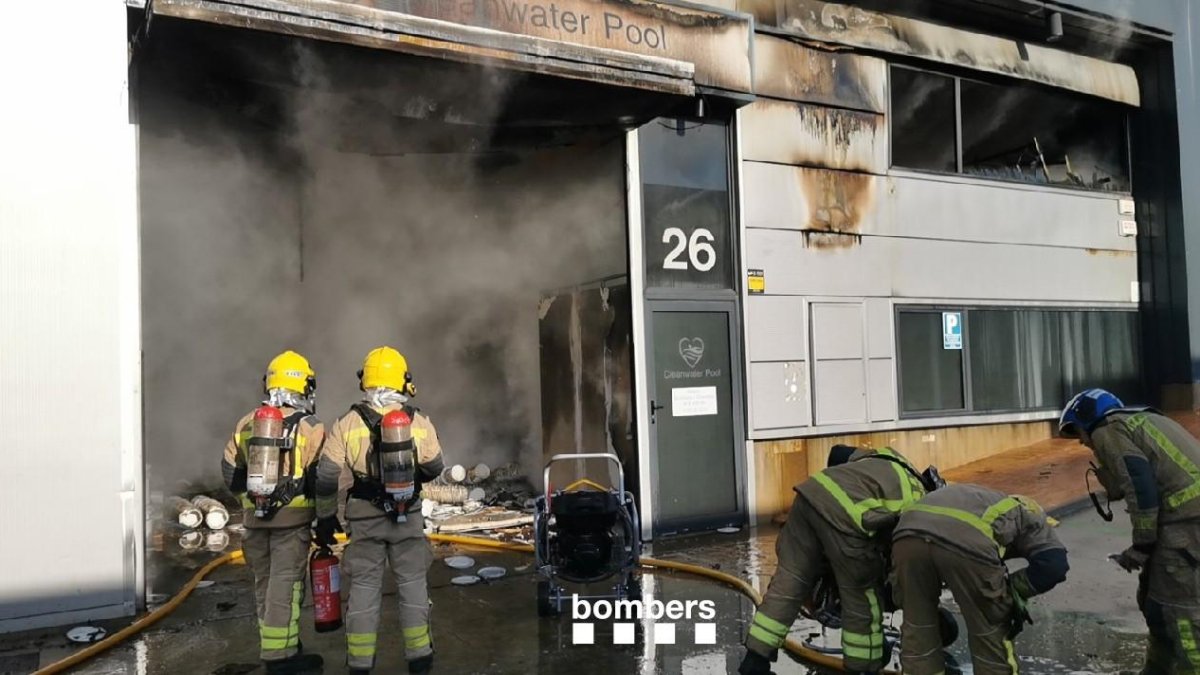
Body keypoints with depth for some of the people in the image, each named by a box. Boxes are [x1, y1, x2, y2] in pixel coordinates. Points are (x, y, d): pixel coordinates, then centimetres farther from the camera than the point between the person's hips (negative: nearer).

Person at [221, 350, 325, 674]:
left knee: (264, 582, 16)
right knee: (285, 583, 0)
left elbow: (230, 471, 11)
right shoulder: (309, 426, -9)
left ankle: (279, 645, 27)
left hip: (255, 516, 5)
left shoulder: (246, 423, 6)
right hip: (293, 517, -5)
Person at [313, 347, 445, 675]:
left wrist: (326, 517, 5)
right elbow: (434, 468, 7)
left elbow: (327, 477, -7)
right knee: (412, 582, 11)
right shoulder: (420, 422, -5)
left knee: (364, 586, 8)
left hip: (365, 518, 0)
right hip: (409, 516, 1)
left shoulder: (348, 424, -8)